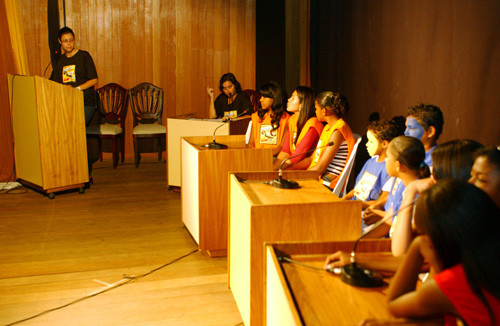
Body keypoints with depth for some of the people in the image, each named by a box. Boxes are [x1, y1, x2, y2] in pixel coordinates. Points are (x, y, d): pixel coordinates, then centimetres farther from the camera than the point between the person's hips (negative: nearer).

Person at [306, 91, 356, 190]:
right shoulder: (328, 127, 16)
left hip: (328, 185, -9)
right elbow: (312, 159, 17)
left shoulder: (337, 132, -16)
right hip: (317, 180, 9)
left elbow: (320, 168, -18)